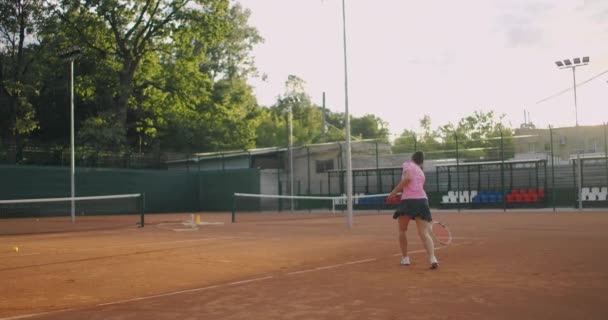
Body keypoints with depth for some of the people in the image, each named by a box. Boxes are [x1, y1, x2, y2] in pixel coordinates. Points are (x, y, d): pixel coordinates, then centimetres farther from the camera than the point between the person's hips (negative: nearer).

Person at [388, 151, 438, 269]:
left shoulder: (407, 164, 7)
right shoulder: (421, 172, 26)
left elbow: (408, 178, -11)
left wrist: (395, 191, -8)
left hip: (408, 200, -4)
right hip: (422, 200, 4)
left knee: (402, 231, 17)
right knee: (424, 233, -4)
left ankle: (405, 258, 19)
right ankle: (432, 258, -23)